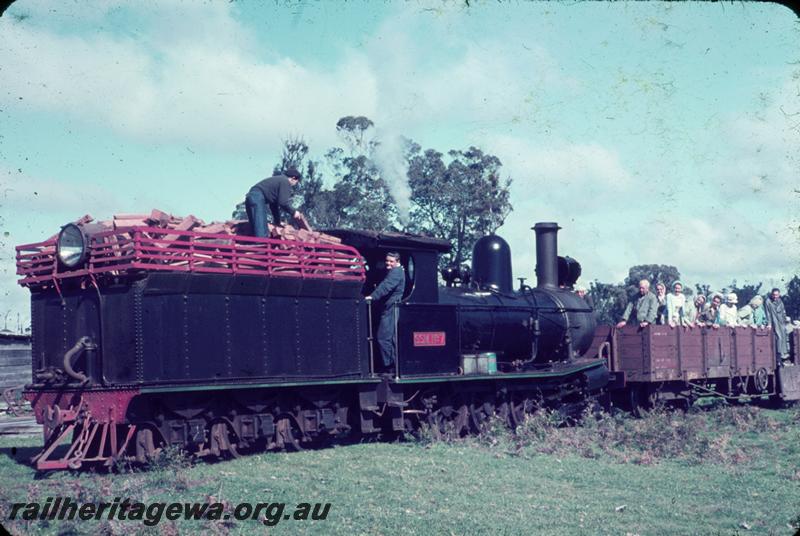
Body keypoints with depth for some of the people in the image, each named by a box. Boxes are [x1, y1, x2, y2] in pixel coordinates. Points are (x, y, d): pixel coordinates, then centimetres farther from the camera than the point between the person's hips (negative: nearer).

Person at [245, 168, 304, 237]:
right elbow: (283, 202, -10)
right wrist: (293, 212, 5)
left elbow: (273, 204, 34)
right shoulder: (285, 182, -1)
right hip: (258, 198, -10)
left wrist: (277, 221, 39)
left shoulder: (278, 180, 29)